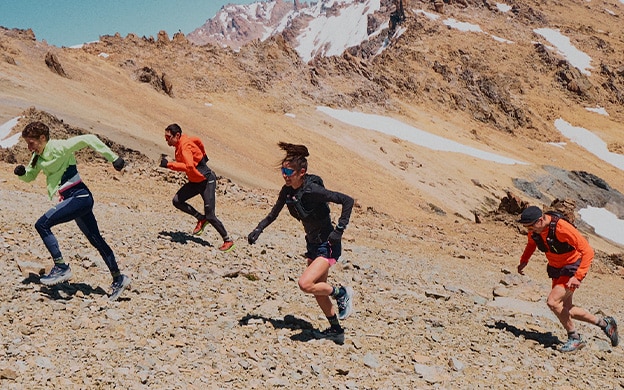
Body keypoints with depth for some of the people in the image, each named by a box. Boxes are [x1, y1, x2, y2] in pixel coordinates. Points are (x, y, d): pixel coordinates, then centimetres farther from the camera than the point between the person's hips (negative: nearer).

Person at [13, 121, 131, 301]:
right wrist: (21, 172, 1)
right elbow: (30, 176, 25)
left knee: (42, 224, -16)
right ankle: (118, 279, 21)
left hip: (79, 196, -10)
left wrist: (113, 158, -25)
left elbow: (88, 139, -21)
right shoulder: (38, 156, 12)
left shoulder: (59, 147, -13)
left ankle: (61, 268, -8)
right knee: (95, 239, 13)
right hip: (77, 199, 10)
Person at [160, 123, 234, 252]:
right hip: (195, 182, 9)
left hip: (207, 181, -9)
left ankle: (227, 240, 8)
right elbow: (197, 141, 20)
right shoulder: (180, 143, 1)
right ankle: (201, 219, 9)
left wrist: (169, 164, -36)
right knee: (177, 200, -5)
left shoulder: (185, 146, -25)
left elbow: (189, 167, -40)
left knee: (210, 216, -7)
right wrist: (202, 155, 33)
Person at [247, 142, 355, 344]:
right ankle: (336, 330, 33)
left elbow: (348, 200, -25)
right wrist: (258, 230, -1)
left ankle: (342, 293, 5)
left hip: (328, 245, -8)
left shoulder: (312, 190, -25)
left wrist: (339, 230, -26)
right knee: (318, 288, 16)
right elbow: (273, 214, 12)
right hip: (313, 244, 8)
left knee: (305, 284, -21)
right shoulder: (287, 191, -3)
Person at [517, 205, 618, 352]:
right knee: (565, 309, 13)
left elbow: (588, 251, -29)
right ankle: (604, 323, 32)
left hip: (573, 268, -8)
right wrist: (524, 260, -2)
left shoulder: (563, 229, -33)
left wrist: (578, 277, -36)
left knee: (552, 302, -21)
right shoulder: (535, 228, -11)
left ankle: (574, 338, -1)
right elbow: (531, 243, 14)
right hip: (556, 270, 8)